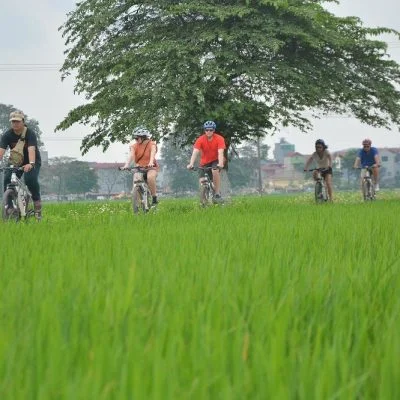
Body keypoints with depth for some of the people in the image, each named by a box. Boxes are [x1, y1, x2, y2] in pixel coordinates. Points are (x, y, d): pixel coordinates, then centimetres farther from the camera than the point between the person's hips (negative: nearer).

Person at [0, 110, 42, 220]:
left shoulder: (30, 133, -22)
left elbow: (31, 150, -37)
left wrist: (31, 164, -54)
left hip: (32, 162, -3)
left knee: (30, 178, -30)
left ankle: (37, 202, -13)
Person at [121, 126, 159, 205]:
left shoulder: (152, 144, -8)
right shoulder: (134, 146, -2)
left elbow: (152, 154, -27)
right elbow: (131, 155, -19)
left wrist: (151, 163, -48)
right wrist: (126, 165, -38)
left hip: (151, 167, -4)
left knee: (150, 177, -35)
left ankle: (154, 199, -23)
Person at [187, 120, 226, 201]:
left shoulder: (219, 139, -19)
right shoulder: (200, 140, -17)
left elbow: (220, 152, -30)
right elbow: (195, 152, -26)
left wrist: (220, 163, -47)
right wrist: (191, 164, -42)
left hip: (215, 161, -2)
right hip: (204, 162, 2)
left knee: (215, 170, -34)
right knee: (201, 181, -15)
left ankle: (217, 193, -23)